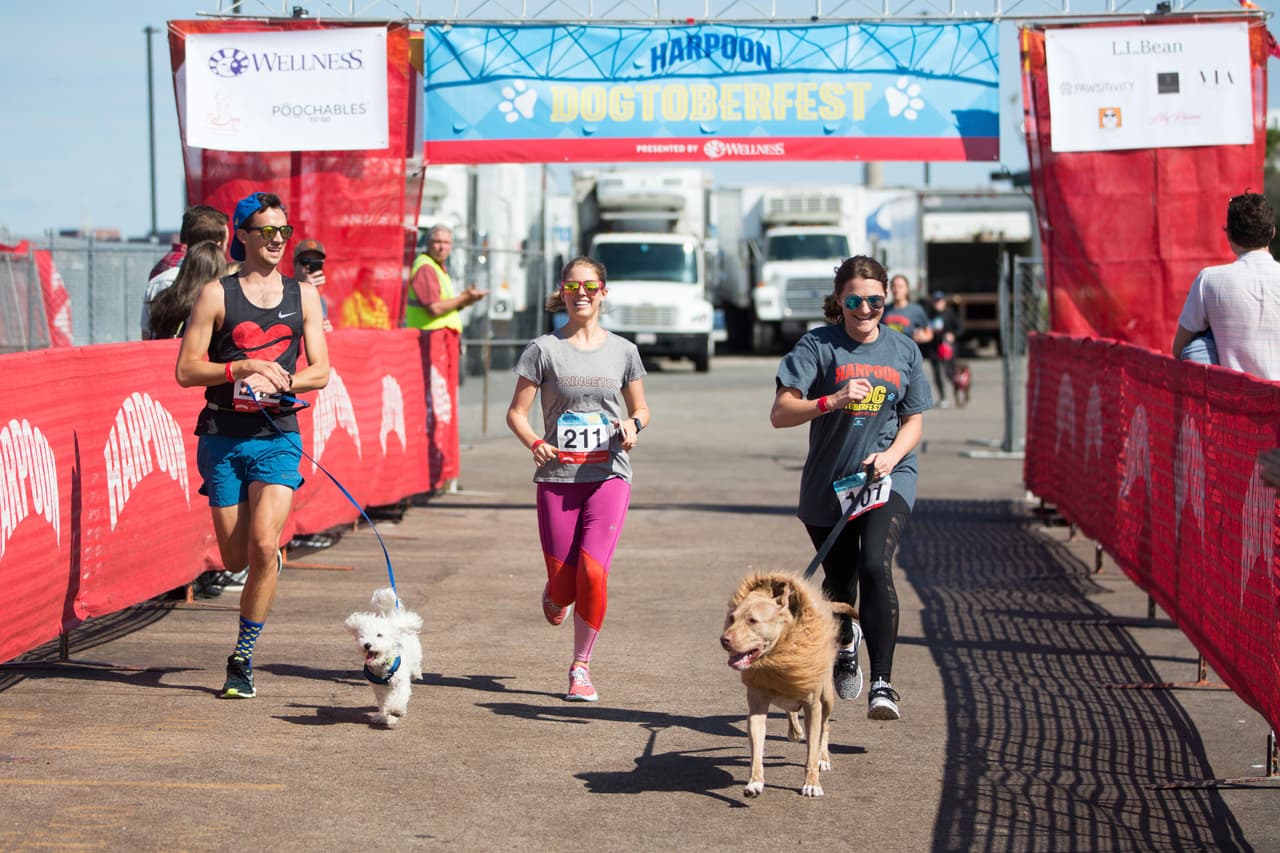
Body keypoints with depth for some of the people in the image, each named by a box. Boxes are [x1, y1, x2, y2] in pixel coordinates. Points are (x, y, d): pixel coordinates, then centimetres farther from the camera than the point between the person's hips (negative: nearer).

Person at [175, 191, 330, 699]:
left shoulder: (302, 296, 9)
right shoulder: (217, 295, 0)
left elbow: (320, 372, 7)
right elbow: (186, 371, -2)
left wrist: (279, 381, -11)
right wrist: (243, 368, -15)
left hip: (278, 435, 1)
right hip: (222, 437, 0)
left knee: (263, 548, -16)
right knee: (236, 559, 4)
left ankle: (241, 661, -4)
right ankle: (273, 557, 44)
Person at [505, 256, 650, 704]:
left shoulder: (622, 351, 7)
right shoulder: (544, 349, 1)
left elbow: (640, 408, 18)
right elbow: (517, 411, 1)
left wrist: (633, 425, -5)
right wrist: (535, 443, -18)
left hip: (609, 474, 0)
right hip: (557, 477, 0)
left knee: (593, 569, -18)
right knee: (564, 586, 0)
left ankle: (581, 667, 1)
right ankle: (554, 594, 42)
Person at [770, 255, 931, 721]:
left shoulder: (904, 350, 4)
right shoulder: (818, 346, -5)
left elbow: (913, 421, 10)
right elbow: (780, 414, -12)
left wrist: (891, 455, -11)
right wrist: (832, 401, -28)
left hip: (888, 476, 0)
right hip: (828, 482, 0)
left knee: (875, 565, -24)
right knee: (839, 581, 13)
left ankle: (882, 683, -24)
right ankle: (845, 643, 49)